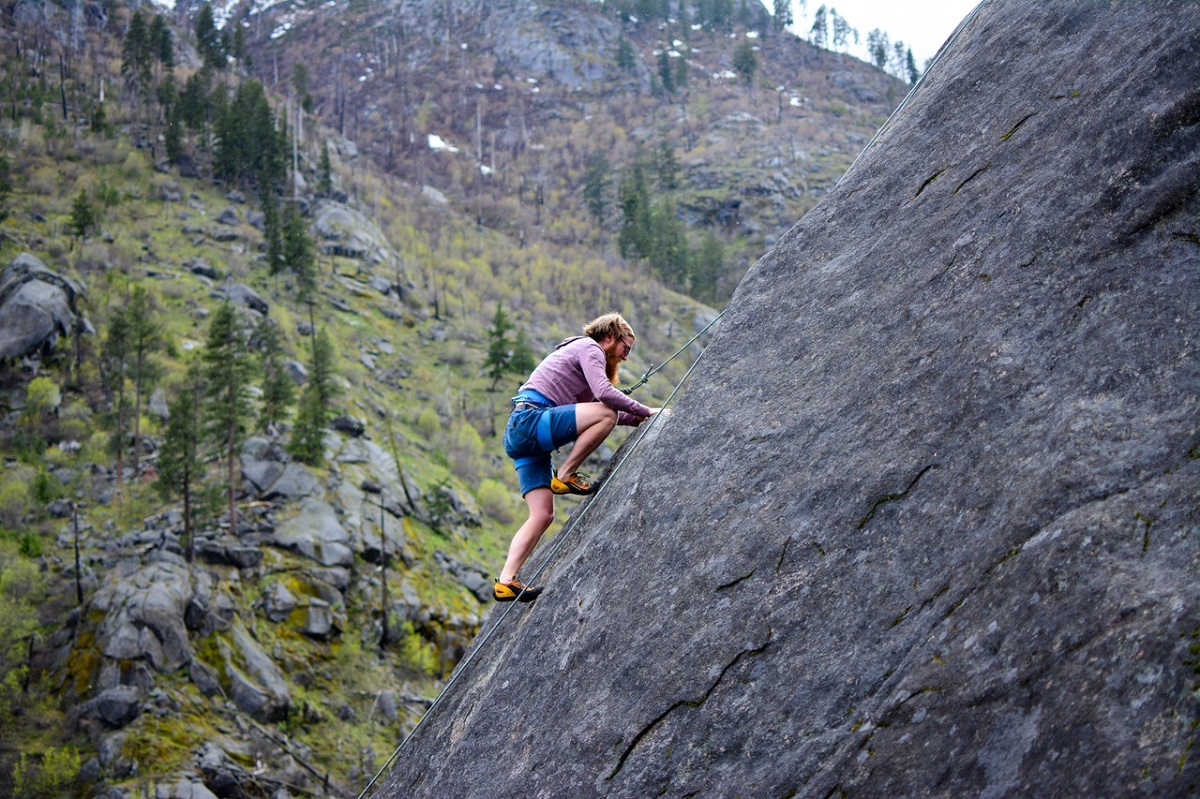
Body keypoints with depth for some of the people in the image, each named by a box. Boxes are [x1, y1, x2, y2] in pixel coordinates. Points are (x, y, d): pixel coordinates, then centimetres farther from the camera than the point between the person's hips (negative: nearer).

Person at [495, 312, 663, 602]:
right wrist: (646, 411, -8)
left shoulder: (585, 352, 31)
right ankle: (564, 475, -12)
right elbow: (603, 392, -15)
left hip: (518, 435, 10)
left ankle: (506, 581, -6)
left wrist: (638, 419, 19)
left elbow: (595, 404, 28)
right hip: (529, 418, -10)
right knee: (606, 413, -22)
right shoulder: (588, 347, 1)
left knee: (542, 515, 2)